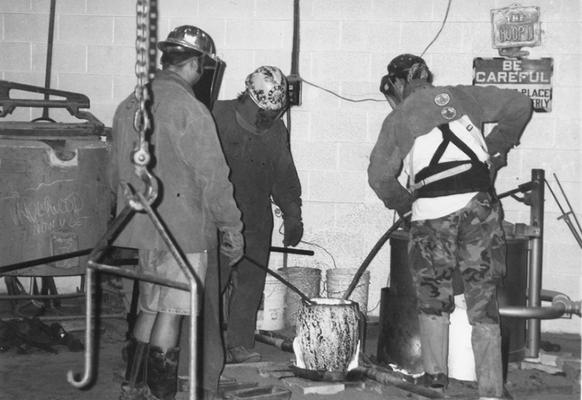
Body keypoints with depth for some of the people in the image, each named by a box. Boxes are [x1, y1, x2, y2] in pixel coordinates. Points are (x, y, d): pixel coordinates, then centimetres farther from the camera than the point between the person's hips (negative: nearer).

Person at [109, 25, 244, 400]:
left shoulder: (129, 105, 9)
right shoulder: (189, 109, -16)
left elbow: (117, 171, 17)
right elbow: (212, 177, -15)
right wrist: (232, 227, -8)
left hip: (141, 228, 8)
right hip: (183, 228, -8)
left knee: (150, 308, 18)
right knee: (171, 312, 0)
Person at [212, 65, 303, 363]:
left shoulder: (277, 132, 9)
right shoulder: (219, 116, -6)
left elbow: (285, 178, 16)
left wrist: (293, 215, 8)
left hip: (256, 220, 4)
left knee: (251, 282, 2)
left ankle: (240, 344, 10)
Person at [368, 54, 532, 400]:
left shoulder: (397, 120, 10)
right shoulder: (459, 96, 14)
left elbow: (380, 177, 2)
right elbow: (520, 105, 16)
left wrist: (403, 203, 18)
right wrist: (498, 146, 26)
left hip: (432, 214, -1)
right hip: (479, 205, 1)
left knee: (433, 299, 18)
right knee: (483, 301, 5)